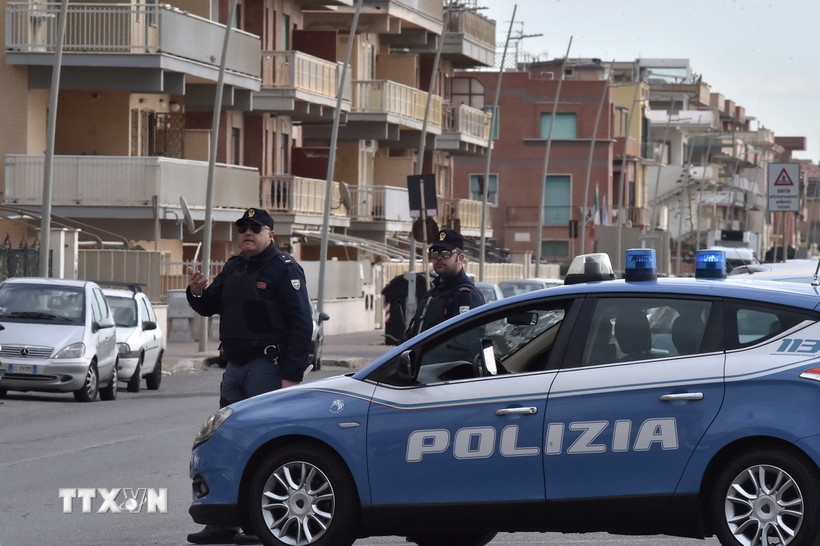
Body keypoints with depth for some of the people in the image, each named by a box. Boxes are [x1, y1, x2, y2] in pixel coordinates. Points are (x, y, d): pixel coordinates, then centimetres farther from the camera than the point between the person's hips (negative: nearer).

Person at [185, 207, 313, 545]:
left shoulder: (284, 269, -7)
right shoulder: (234, 268, 15)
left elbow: (301, 323, -13)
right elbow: (210, 307, 21)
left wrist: (291, 375, -19)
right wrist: (198, 292, -4)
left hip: (267, 366, -8)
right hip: (235, 366, 8)